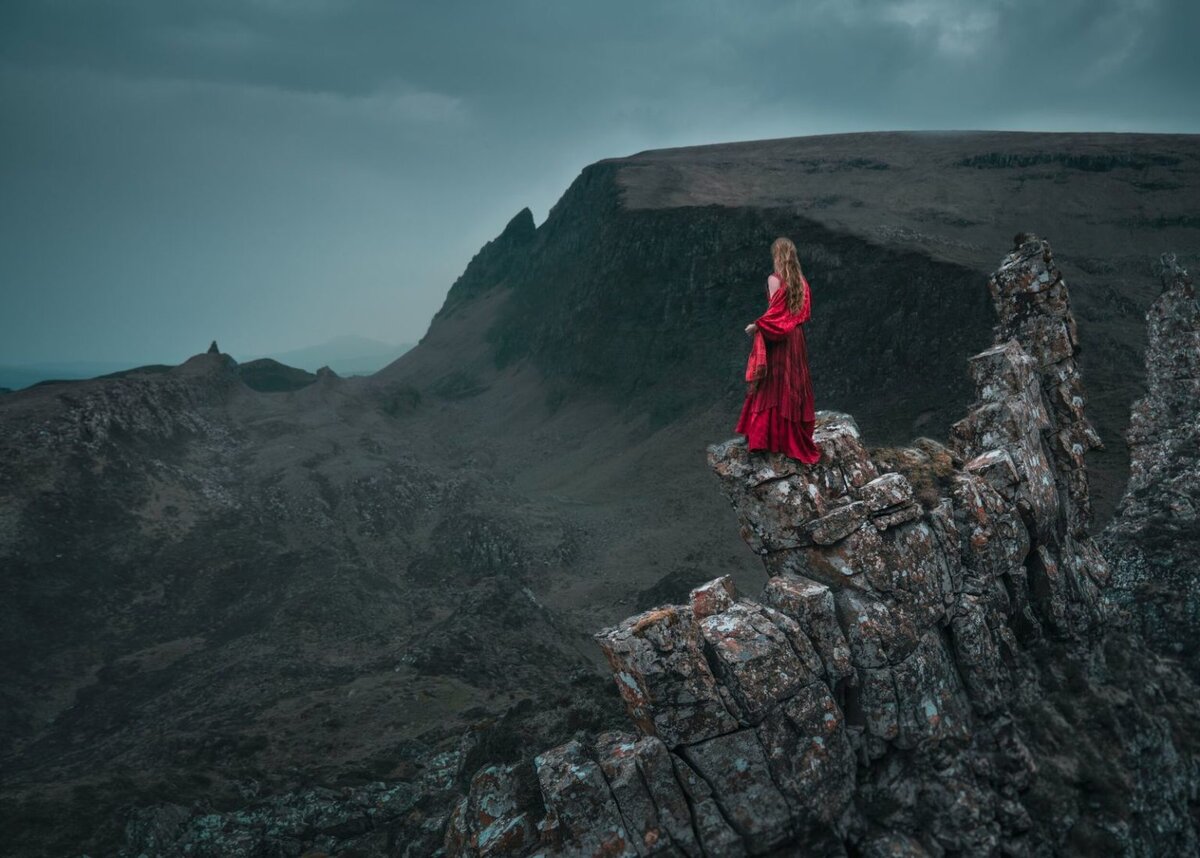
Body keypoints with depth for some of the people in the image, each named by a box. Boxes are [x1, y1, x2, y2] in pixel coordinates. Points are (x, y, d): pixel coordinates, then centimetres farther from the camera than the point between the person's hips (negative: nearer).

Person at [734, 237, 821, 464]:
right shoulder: (801, 280, 5)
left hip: (777, 340, -6)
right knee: (795, 385, 12)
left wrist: (756, 326, -8)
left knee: (772, 387, 0)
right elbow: (805, 312, 7)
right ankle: (795, 436, 18)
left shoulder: (774, 279, -14)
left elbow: (774, 313, -18)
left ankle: (766, 436, 1)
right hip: (796, 337, 6)